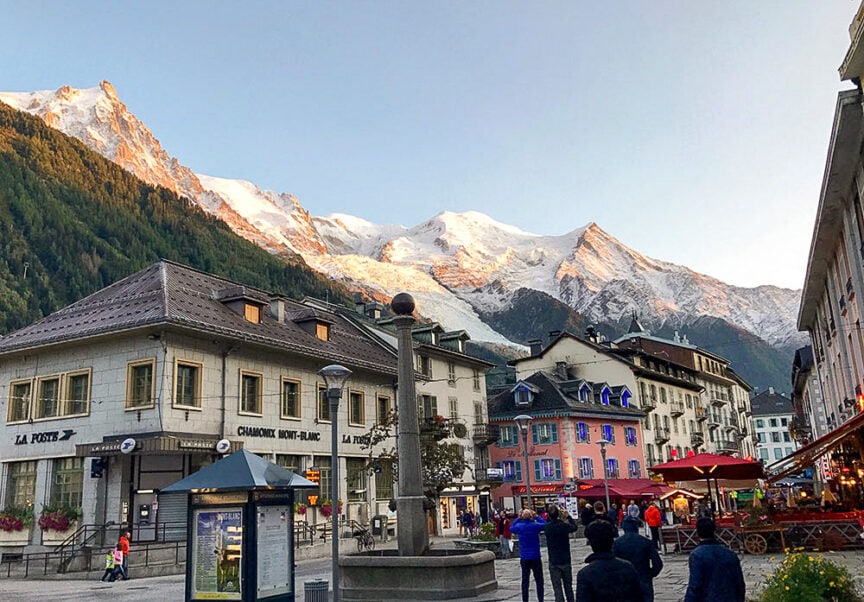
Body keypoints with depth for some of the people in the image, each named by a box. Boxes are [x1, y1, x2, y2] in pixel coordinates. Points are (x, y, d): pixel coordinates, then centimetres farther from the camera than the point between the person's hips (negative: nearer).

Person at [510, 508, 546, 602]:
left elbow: (511, 528, 13)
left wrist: (518, 518, 8)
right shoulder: (535, 526, -14)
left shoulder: (519, 526, -8)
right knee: (539, 581, 10)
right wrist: (536, 517, 2)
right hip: (535, 557, -2)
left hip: (524, 558, 2)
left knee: (525, 581, 11)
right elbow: (545, 524, 3)